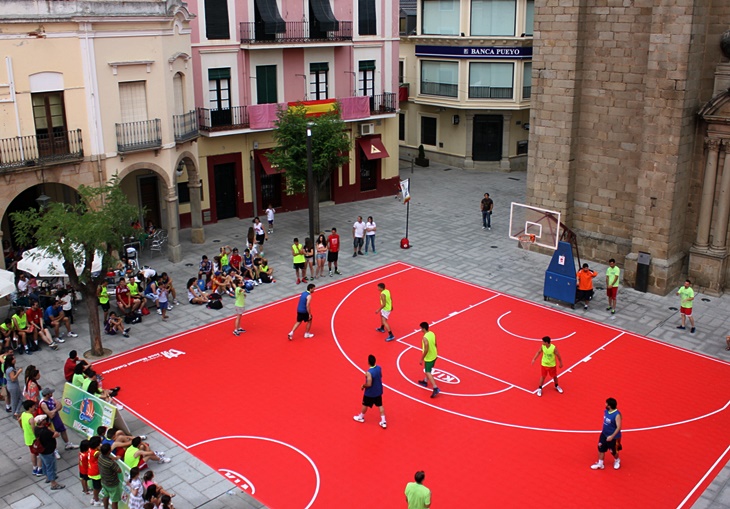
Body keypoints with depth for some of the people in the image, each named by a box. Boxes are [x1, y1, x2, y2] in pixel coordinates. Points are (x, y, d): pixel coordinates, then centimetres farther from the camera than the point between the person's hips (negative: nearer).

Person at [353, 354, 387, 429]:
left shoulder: (369, 373, -33)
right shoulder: (379, 368, -11)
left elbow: (369, 384, -30)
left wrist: (363, 386, -10)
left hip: (370, 393, -6)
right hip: (378, 391, 6)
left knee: (365, 405, 19)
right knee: (380, 405, 17)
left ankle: (361, 417, 41)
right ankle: (383, 421, 19)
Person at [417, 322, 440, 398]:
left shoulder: (425, 338, -27)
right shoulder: (432, 334, -2)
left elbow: (426, 350, -27)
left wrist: (421, 359, -17)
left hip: (429, 358, -9)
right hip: (434, 356, 9)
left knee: (428, 372, -1)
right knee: (428, 370, 28)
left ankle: (435, 388, -9)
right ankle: (425, 381, 47)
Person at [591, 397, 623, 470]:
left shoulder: (617, 415, -30)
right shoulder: (606, 411, -7)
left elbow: (619, 427, -29)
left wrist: (612, 436, -30)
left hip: (613, 436, -6)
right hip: (604, 434, 7)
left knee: (613, 451, 13)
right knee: (601, 448, 10)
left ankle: (617, 461, 45)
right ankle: (600, 464, 26)